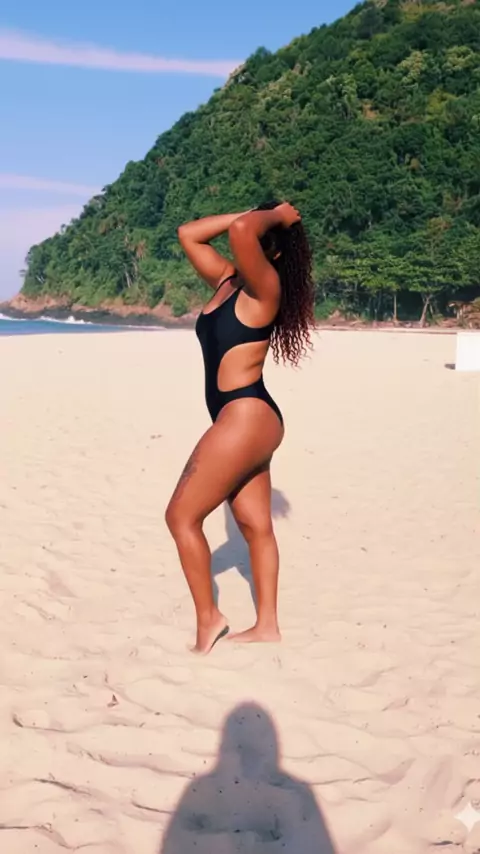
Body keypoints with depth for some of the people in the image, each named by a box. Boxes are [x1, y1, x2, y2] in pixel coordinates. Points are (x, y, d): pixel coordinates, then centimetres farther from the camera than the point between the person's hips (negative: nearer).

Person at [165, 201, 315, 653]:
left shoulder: (265, 286, -12)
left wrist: (276, 216, -10)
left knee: (182, 515, -3)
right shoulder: (227, 278, 13)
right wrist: (256, 211, 15)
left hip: (247, 416, -9)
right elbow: (187, 234, 20)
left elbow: (240, 230, -30)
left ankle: (208, 618, 9)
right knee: (256, 526, 13)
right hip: (244, 420, 9)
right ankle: (267, 625, 23)